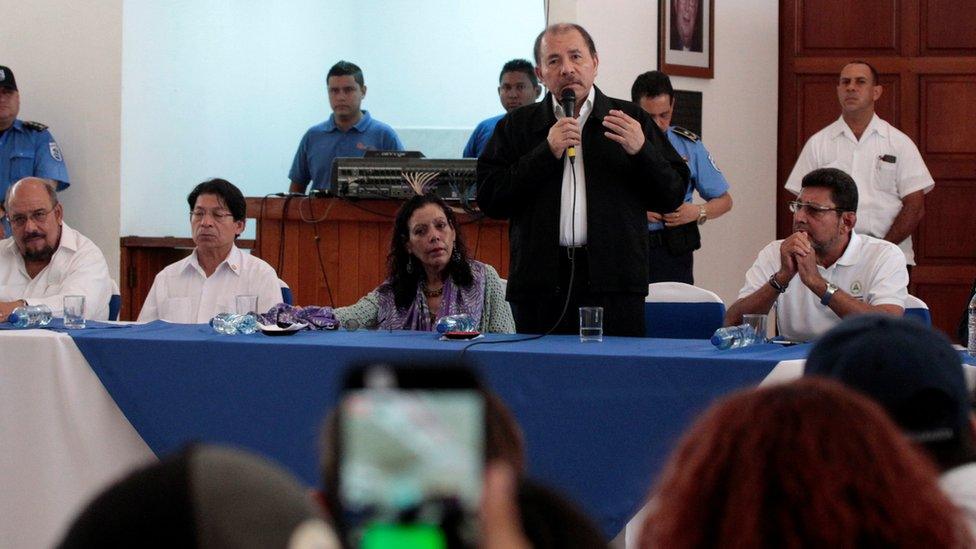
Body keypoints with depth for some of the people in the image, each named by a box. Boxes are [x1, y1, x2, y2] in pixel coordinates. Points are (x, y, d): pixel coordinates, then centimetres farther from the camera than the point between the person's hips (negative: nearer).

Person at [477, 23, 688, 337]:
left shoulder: (630, 120, 11)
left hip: (615, 283, -1)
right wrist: (546, 153, -6)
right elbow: (489, 199, 1)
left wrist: (640, 151, -10)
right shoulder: (517, 126, 12)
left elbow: (672, 197, 8)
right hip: (540, 286, 1)